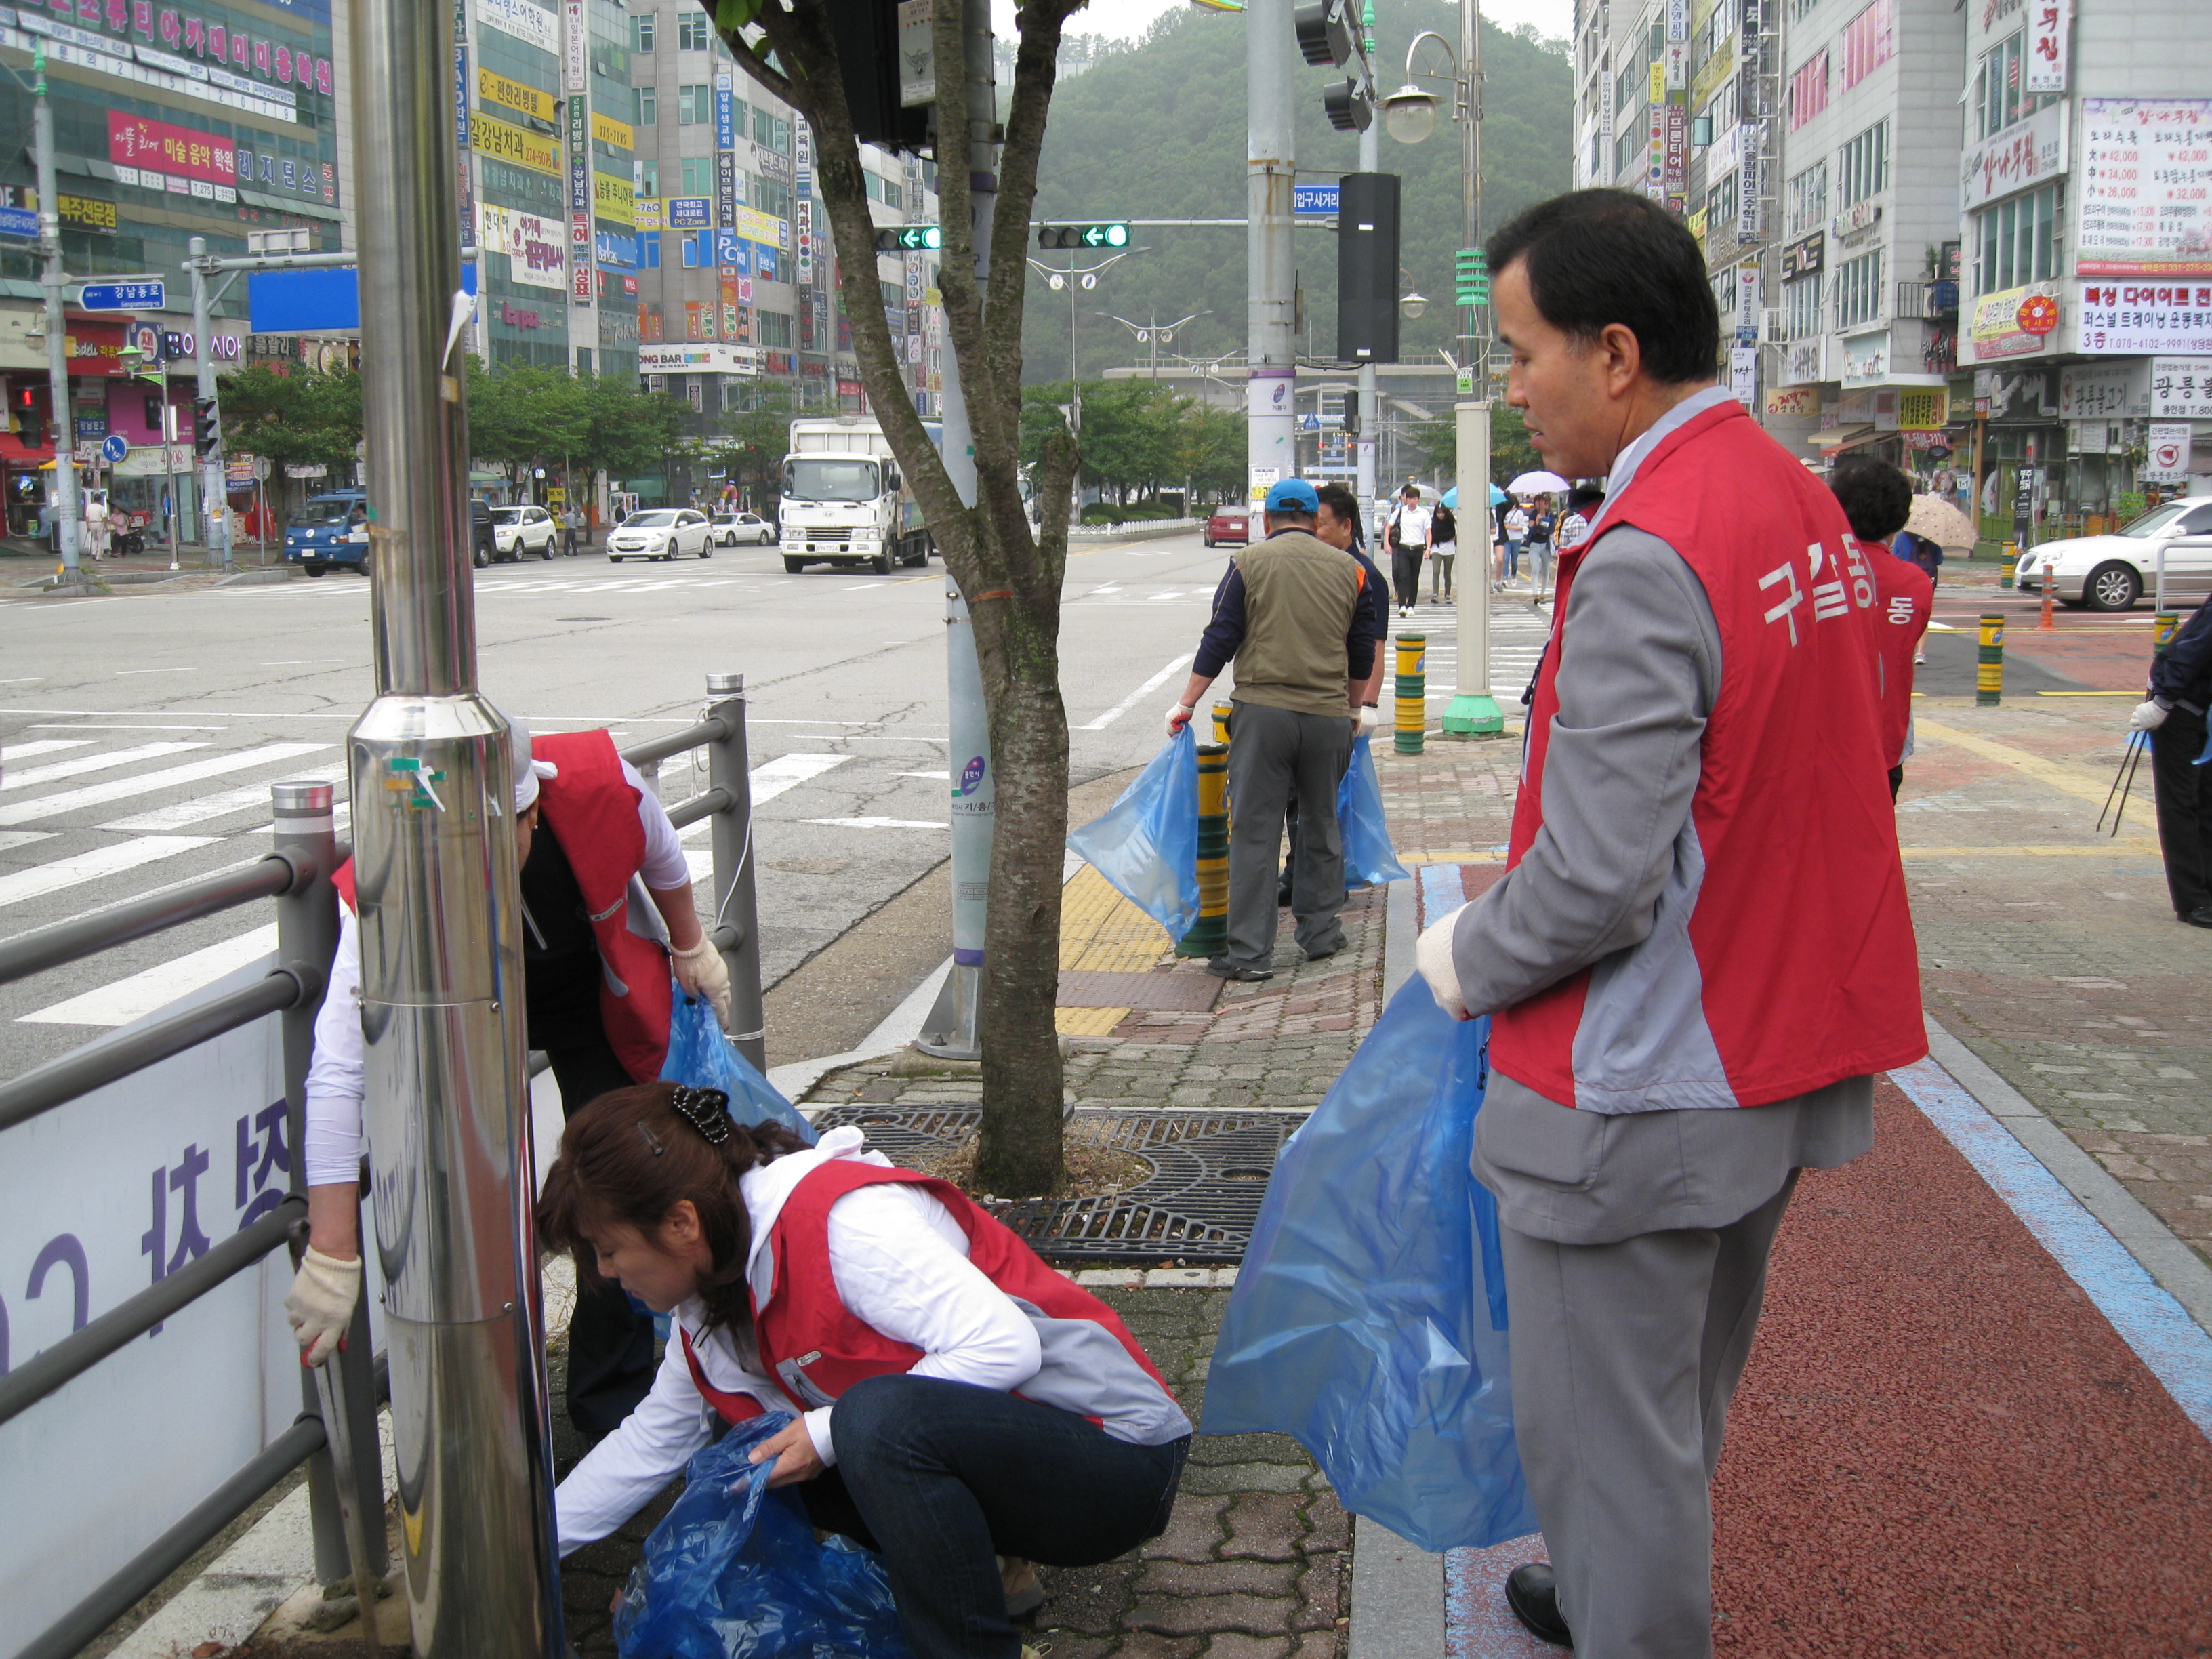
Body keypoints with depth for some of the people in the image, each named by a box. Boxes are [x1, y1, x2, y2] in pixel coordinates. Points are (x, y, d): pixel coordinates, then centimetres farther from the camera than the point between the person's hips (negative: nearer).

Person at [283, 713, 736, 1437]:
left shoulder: (600, 781, -37)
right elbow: (338, 1073, -42)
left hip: (597, 991, 2)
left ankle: (613, 1400, 20)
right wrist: (333, 1258, -44)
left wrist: (690, 949, 6)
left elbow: (659, 855, -11)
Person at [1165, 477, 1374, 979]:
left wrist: (1186, 704, 4)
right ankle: (1320, 932, 25)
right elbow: (1363, 651, 18)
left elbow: (1219, 640, -2)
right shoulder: (1348, 569, 11)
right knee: (1321, 825, 18)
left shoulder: (1250, 563, 1)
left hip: (1263, 711, -3)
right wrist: (1353, 709, 32)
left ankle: (1251, 952, -2)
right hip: (1328, 715, 3)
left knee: (1254, 831, -1)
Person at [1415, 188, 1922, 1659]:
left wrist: (1462, 960, -8)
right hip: (1779, 1055, 10)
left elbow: (1596, 884, -27)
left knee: (1607, 1427, 7)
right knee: (1684, 1395, 25)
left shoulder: (1646, 564, -25)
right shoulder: (1802, 501, 5)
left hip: (1638, 1095, -10)